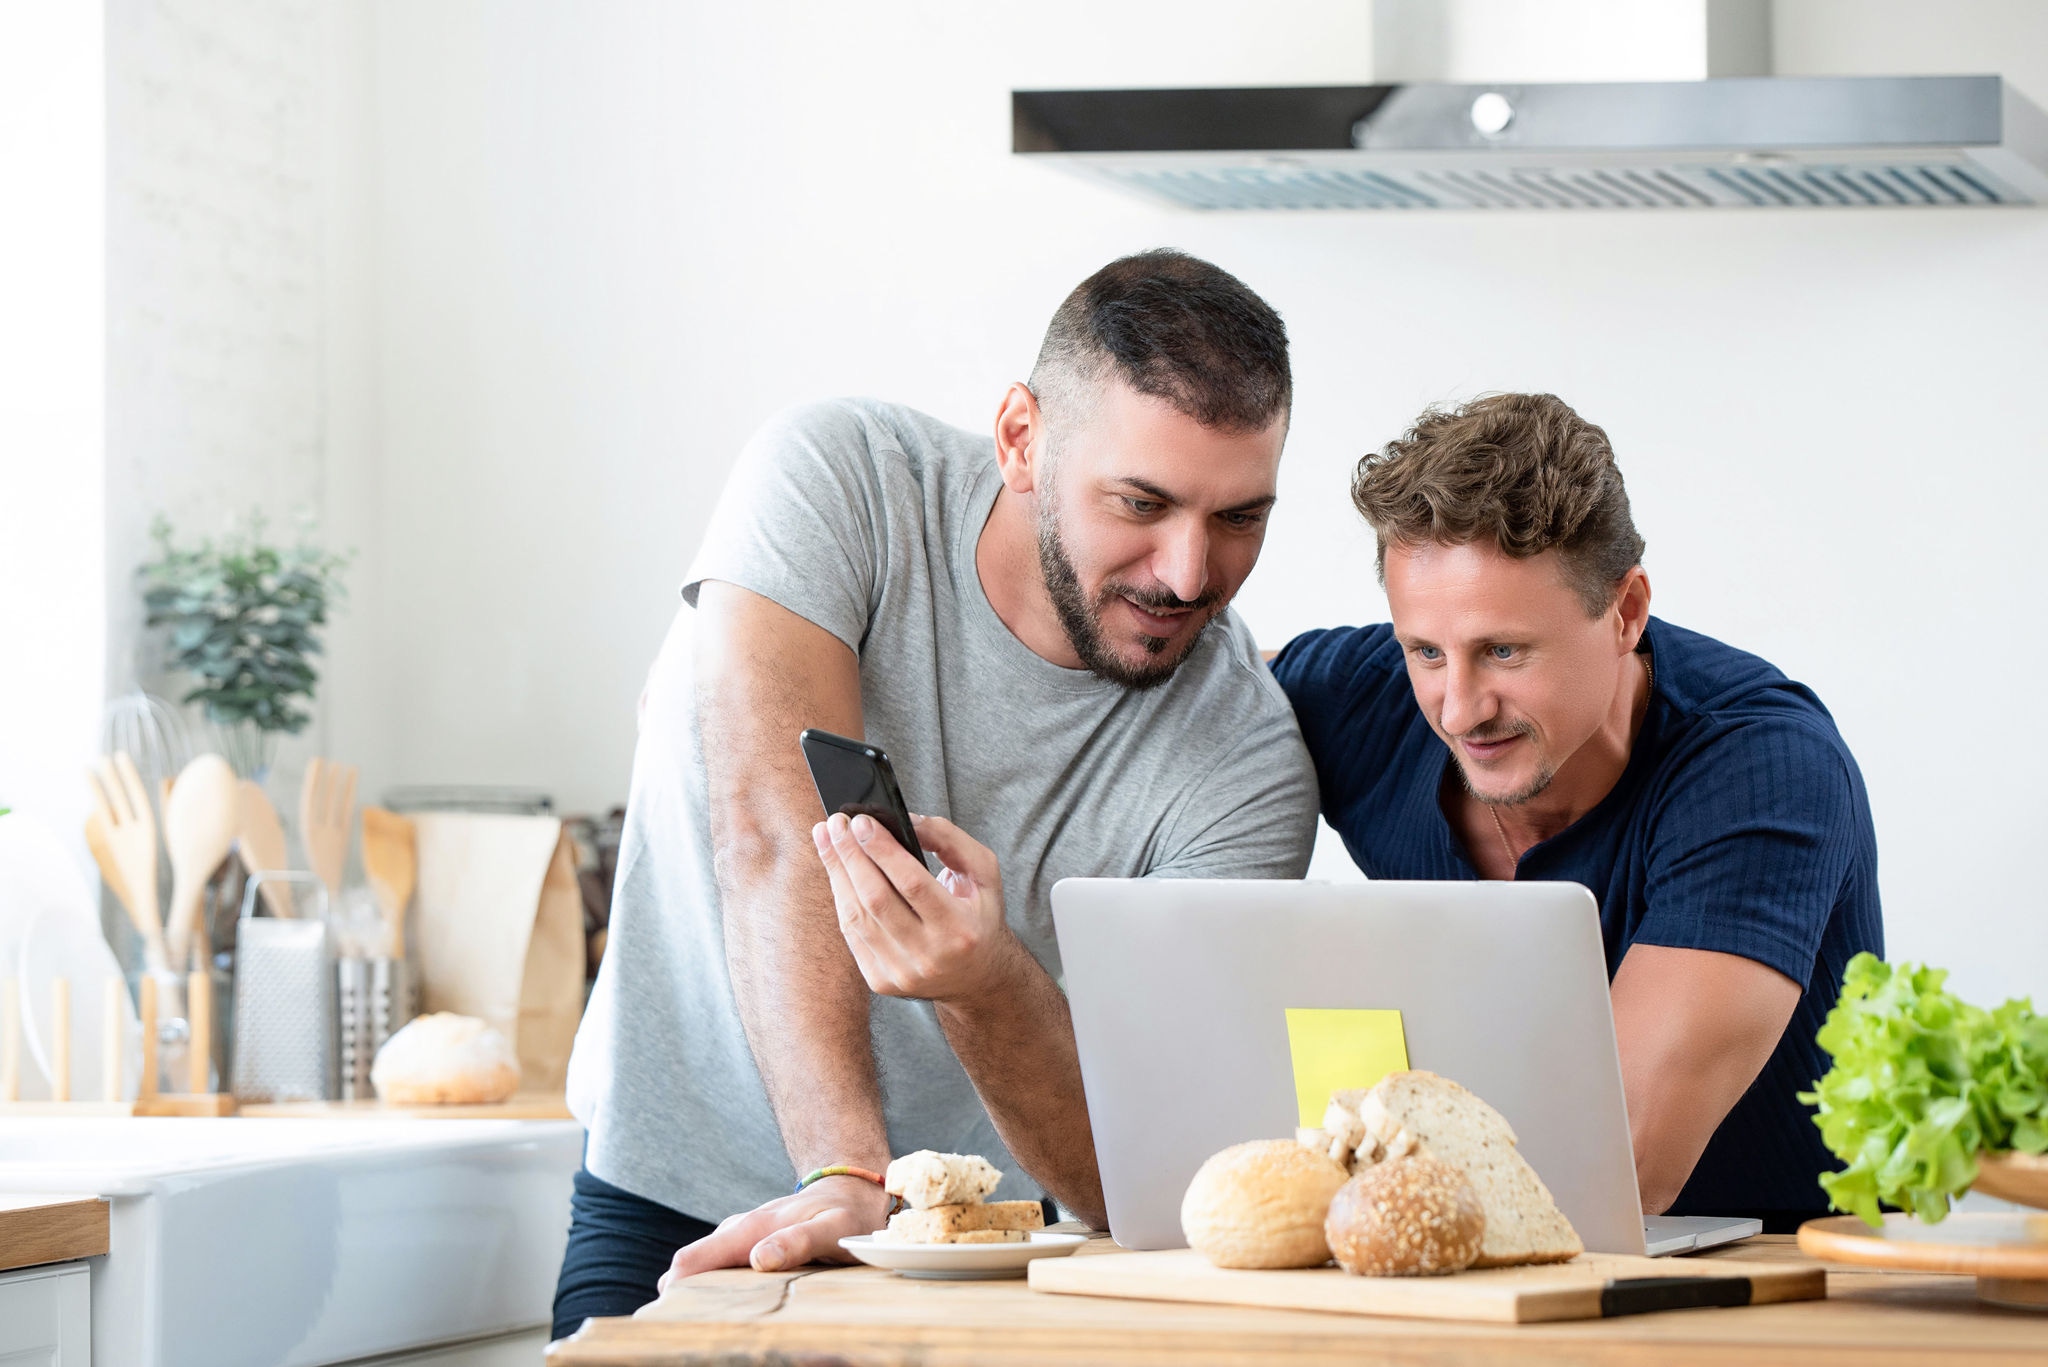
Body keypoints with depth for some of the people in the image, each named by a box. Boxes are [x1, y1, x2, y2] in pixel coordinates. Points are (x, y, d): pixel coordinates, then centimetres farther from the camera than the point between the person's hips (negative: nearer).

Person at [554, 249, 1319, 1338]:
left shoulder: (1248, 765, -13)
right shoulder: (838, 476, -13)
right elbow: (772, 835, -25)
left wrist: (989, 983, -41)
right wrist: (850, 1177, -37)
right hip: (676, 1206, -2)